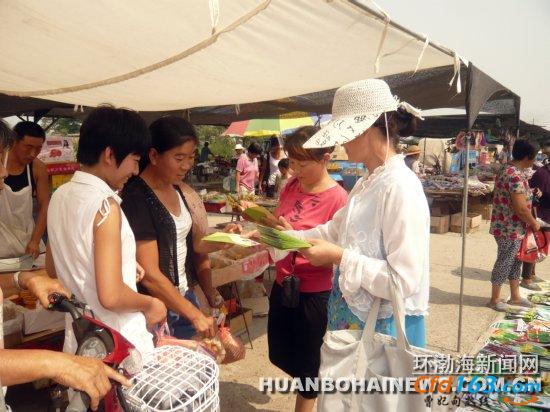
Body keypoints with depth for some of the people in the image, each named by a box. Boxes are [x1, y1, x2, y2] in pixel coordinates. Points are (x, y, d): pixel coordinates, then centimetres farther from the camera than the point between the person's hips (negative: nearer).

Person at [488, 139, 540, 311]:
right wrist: (534, 224, -11)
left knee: (515, 261, 20)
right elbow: (521, 208, -25)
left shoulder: (507, 170, 9)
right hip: (511, 229, -10)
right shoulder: (516, 176, -24)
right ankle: (495, 299, 18)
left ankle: (515, 296, 35)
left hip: (507, 227, 10)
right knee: (504, 263, 4)